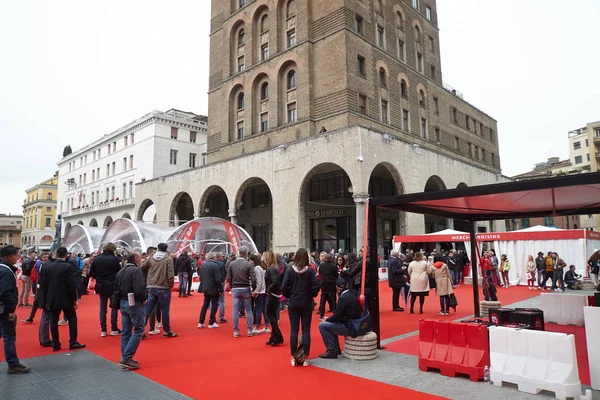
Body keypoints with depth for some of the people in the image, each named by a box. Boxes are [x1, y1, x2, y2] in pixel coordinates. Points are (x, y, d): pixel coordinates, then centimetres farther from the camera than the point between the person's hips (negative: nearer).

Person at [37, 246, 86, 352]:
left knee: (53, 321, 10)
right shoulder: (68, 267, -13)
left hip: (52, 299, 4)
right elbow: (72, 285, -14)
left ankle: (55, 344, 12)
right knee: (72, 320, 8)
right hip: (66, 299, -4)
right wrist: (74, 300, -5)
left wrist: (45, 300, 14)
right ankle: (73, 343, 8)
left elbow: (43, 284, 6)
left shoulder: (47, 267, 2)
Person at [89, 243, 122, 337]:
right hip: (112, 286, -4)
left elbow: (91, 273, 0)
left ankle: (103, 330, 13)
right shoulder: (114, 259, -15)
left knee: (103, 307, 12)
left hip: (101, 286, 4)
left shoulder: (96, 259, -2)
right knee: (114, 306, 7)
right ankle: (114, 329, 9)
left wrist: (99, 278, 14)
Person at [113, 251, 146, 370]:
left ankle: (126, 358, 18)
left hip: (123, 302, 9)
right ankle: (126, 358, -6)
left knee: (126, 331, 13)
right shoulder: (136, 270, -16)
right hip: (134, 303, -9)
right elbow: (139, 289, -25)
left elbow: (116, 288, 14)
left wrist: (121, 299, 14)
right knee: (139, 330, -2)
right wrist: (143, 299, -9)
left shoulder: (121, 271, 12)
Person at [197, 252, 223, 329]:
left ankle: (201, 323, 18)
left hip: (205, 288, 7)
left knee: (205, 304, 17)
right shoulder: (215, 266, -18)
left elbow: (200, 277, 10)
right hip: (213, 289, -7)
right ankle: (211, 323, 11)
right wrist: (221, 289, -10)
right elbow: (218, 279, -18)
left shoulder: (203, 264, 3)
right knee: (214, 305, 7)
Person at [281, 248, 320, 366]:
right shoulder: (310, 271, -8)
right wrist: (311, 295, 7)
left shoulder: (290, 270, -7)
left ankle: (293, 358, 14)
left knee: (294, 331, 8)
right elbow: (315, 287, -11)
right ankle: (305, 358, 11)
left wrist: (290, 296, 7)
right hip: (306, 304, 0)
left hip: (293, 304, 0)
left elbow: (284, 287, -10)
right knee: (306, 331, 7)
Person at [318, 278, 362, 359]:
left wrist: (326, 320, 1)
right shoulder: (352, 294, 6)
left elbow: (337, 316, -17)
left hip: (349, 327, -10)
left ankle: (332, 351, -3)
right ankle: (336, 348, 27)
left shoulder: (344, 298, -21)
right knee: (330, 323, 27)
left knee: (322, 326, -9)